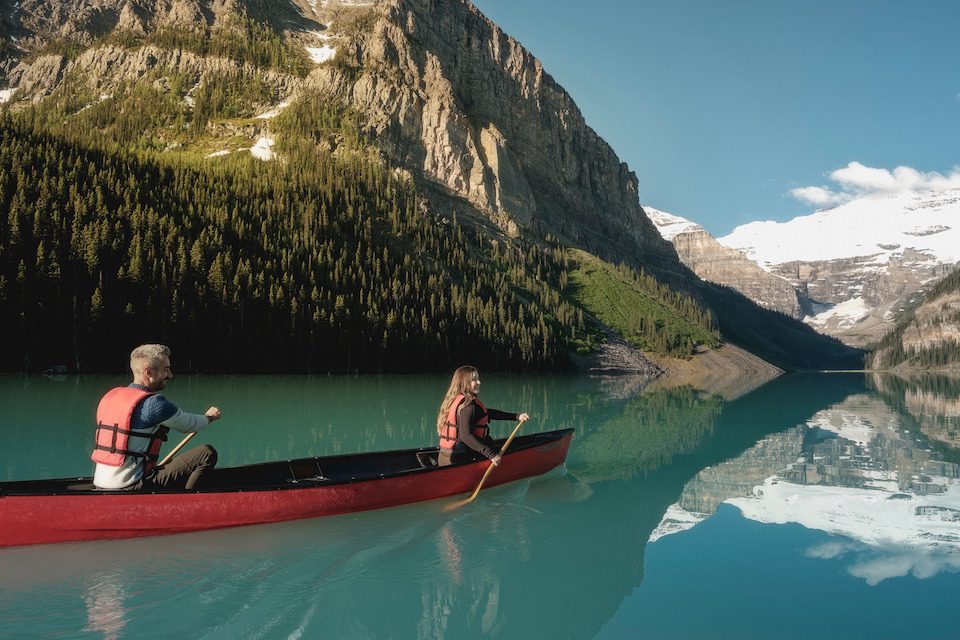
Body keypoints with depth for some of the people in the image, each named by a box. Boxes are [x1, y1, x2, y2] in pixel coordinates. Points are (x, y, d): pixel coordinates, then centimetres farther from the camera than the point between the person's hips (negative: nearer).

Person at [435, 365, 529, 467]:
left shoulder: (456, 400, 13)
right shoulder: (468, 405, -18)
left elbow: (488, 413, 20)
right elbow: (465, 435, -29)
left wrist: (516, 416, 21)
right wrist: (491, 454, -30)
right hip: (458, 459, -10)